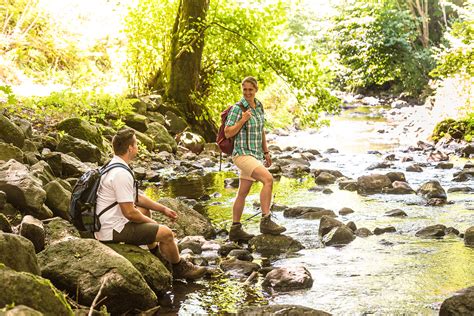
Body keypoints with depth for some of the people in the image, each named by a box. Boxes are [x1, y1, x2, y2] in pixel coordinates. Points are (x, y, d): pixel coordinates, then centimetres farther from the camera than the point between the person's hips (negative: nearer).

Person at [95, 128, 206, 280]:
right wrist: (152, 222, -6)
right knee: (166, 233, -10)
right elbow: (130, 213, -24)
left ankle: (156, 255, 38)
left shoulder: (113, 166, 9)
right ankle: (179, 268, 15)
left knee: (145, 210, 31)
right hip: (113, 230, -11)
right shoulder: (121, 174, -24)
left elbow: (137, 197, 19)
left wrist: (163, 209, 16)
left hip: (104, 225, 11)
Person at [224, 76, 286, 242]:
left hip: (255, 155, 8)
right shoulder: (237, 108, -11)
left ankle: (235, 230, 17)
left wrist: (266, 152, 19)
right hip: (243, 154, -8)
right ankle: (266, 222, -23)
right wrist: (243, 120, -23)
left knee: (243, 193, 11)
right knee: (268, 179, -24)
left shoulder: (259, 106, 11)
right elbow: (228, 133, -11)